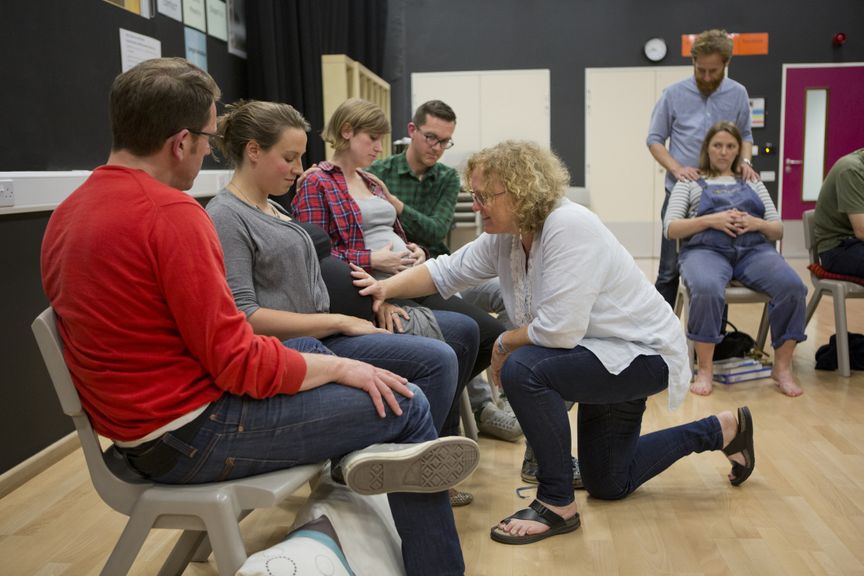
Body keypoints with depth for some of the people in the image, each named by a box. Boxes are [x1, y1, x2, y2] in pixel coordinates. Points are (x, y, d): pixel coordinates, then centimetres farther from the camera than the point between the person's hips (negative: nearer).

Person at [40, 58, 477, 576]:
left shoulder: (70, 211, 6)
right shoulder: (170, 212, -22)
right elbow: (238, 363, -22)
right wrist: (343, 368, -8)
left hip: (138, 425, 10)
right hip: (192, 436, -10)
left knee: (319, 352, 25)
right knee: (408, 403, -2)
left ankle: (368, 450, 3)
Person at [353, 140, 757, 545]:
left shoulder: (568, 227, -30)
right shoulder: (505, 237, -5)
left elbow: (558, 330, -35)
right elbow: (447, 270, 1)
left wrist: (503, 344, -18)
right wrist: (387, 288, -13)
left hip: (642, 354, -10)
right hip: (604, 357, 10)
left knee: (524, 370, -32)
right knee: (607, 485, 20)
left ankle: (556, 504, -13)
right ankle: (723, 430, 37)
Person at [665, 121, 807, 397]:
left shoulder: (753, 183, 26)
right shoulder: (690, 183, 17)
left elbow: (778, 230, 20)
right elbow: (670, 229, 4)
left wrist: (757, 223, -4)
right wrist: (710, 220, -11)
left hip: (754, 249, 3)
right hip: (706, 249, -3)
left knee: (792, 286, -29)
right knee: (707, 289, -40)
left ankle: (782, 367, -17)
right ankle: (705, 369, -26)